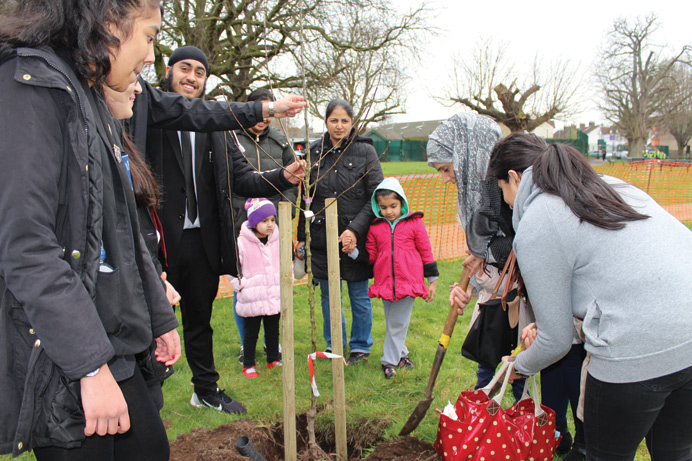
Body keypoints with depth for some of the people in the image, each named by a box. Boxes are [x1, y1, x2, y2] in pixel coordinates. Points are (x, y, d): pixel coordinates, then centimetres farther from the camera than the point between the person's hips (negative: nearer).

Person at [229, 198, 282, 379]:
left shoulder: (279, 241, 2)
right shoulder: (241, 242, -11)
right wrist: (241, 286, -9)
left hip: (276, 296, 4)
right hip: (252, 300, -4)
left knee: (273, 330, 16)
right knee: (251, 332, 8)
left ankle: (273, 359, 32)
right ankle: (248, 364, 21)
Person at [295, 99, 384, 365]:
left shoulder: (365, 151, -3)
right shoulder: (314, 152, 5)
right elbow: (306, 198, 11)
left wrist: (355, 229, -16)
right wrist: (301, 238, 9)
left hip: (356, 238, -2)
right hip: (322, 237, 3)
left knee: (359, 295, 9)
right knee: (328, 295, 13)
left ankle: (361, 346, 28)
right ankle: (334, 345, 32)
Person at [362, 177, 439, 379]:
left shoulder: (414, 223, -1)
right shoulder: (374, 227, 4)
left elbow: (426, 252, 4)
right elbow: (370, 255, 13)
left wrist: (432, 280, 6)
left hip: (409, 281, -2)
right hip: (385, 282, 2)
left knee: (398, 323, 3)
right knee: (392, 322, 11)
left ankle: (390, 360, 17)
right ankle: (400, 353, 28)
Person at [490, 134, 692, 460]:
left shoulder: (534, 227, -5)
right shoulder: (609, 185, 18)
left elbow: (556, 341, 0)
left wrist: (521, 365, 23)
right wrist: (543, 324, 29)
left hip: (640, 353, -8)